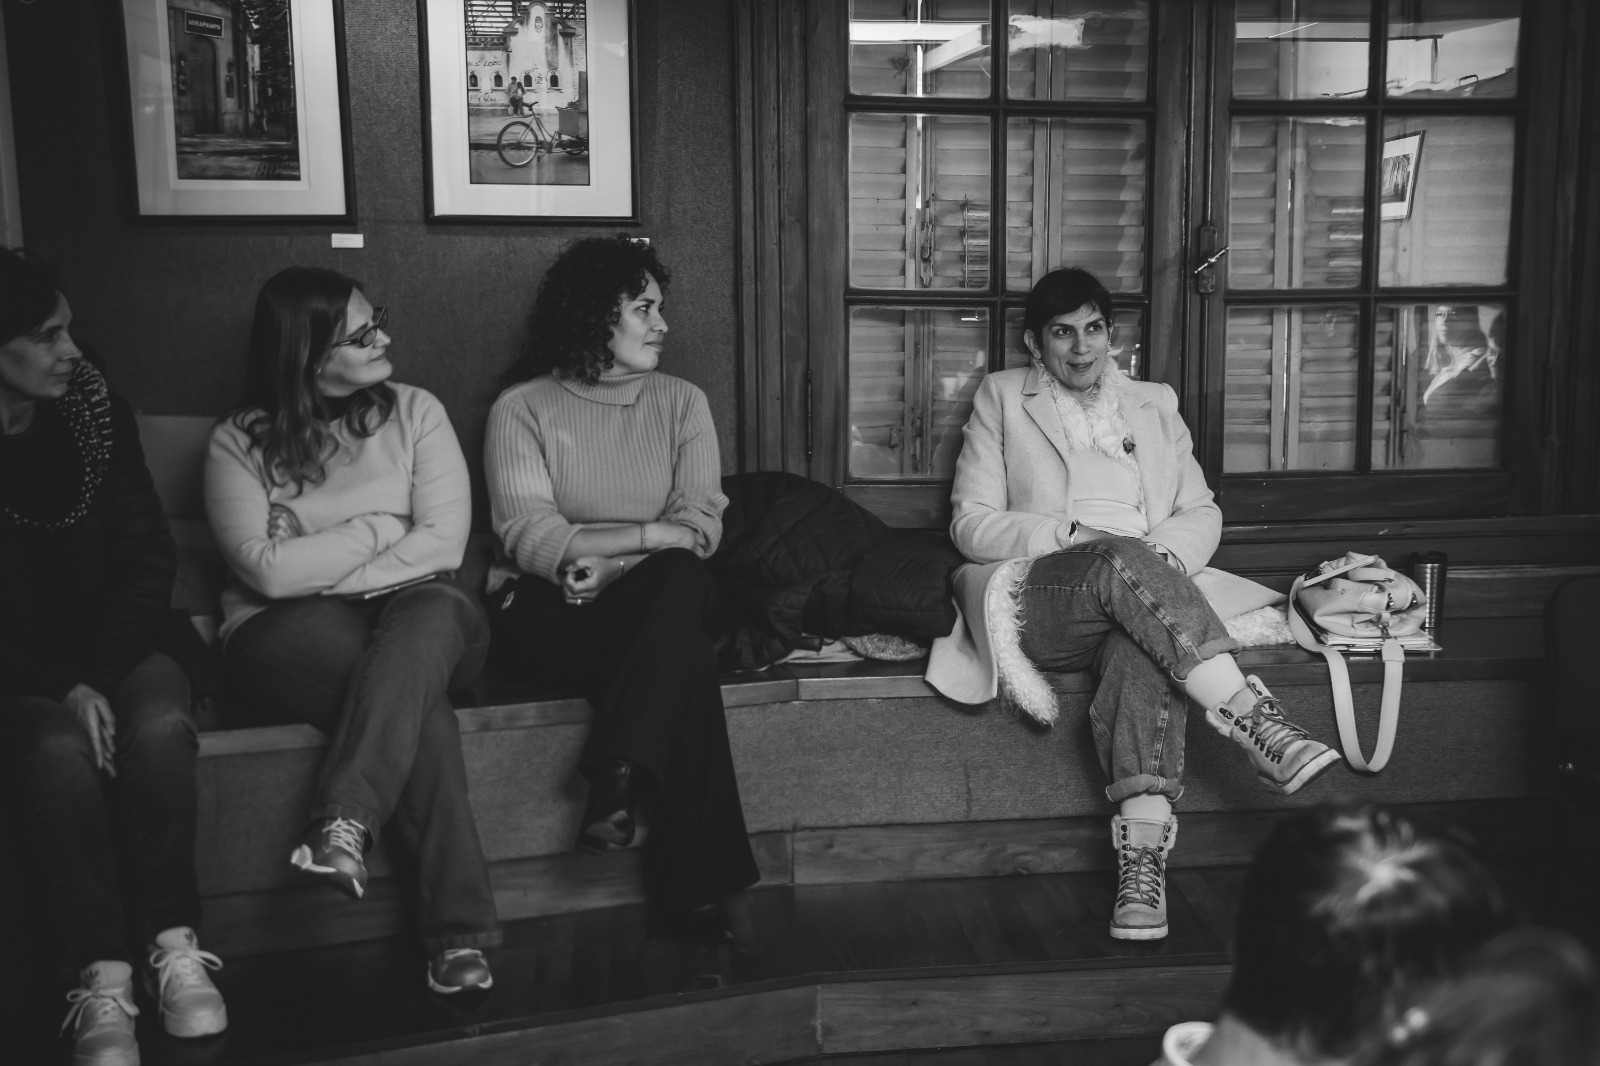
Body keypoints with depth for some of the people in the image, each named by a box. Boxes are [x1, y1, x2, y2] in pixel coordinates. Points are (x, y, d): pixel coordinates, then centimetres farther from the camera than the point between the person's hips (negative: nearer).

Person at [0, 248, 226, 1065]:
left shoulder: (99, 414, 0)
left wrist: (103, 672, -14)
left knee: (158, 726, -30)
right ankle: (101, 978, -26)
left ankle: (174, 945, -19)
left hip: (120, 642, 2)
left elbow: (147, 556, -1)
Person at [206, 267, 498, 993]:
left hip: (414, 615, 2)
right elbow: (270, 573, -11)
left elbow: (443, 545, -6)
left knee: (431, 615, -36)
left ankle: (343, 824, -42)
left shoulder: (414, 412, 6)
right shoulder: (238, 441, 2)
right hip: (290, 637, -1)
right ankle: (459, 927, -34)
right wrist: (378, 529, -6)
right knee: (416, 691, -34)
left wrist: (317, 566, -12)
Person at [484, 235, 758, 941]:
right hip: (547, 614, -3)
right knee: (682, 661, -33)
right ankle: (694, 884, -30)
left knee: (682, 581, -35)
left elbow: (701, 524, -2)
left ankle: (615, 776, -36)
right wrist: (648, 535, -17)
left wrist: (600, 557, -19)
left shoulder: (681, 402, 13)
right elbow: (526, 534, -11)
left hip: (649, 607, 3)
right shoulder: (522, 407, 4)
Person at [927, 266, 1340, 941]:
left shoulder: (1154, 404, 27)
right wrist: (1070, 536, -8)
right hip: (1041, 594, -1)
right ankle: (1252, 720, -47)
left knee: (1144, 651, -37)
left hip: (1141, 594, 2)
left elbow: (1202, 513, 20)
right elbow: (970, 522, 9)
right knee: (1124, 558, -37)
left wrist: (1165, 551, -4)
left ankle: (1143, 851, -50)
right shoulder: (1002, 398, 19)